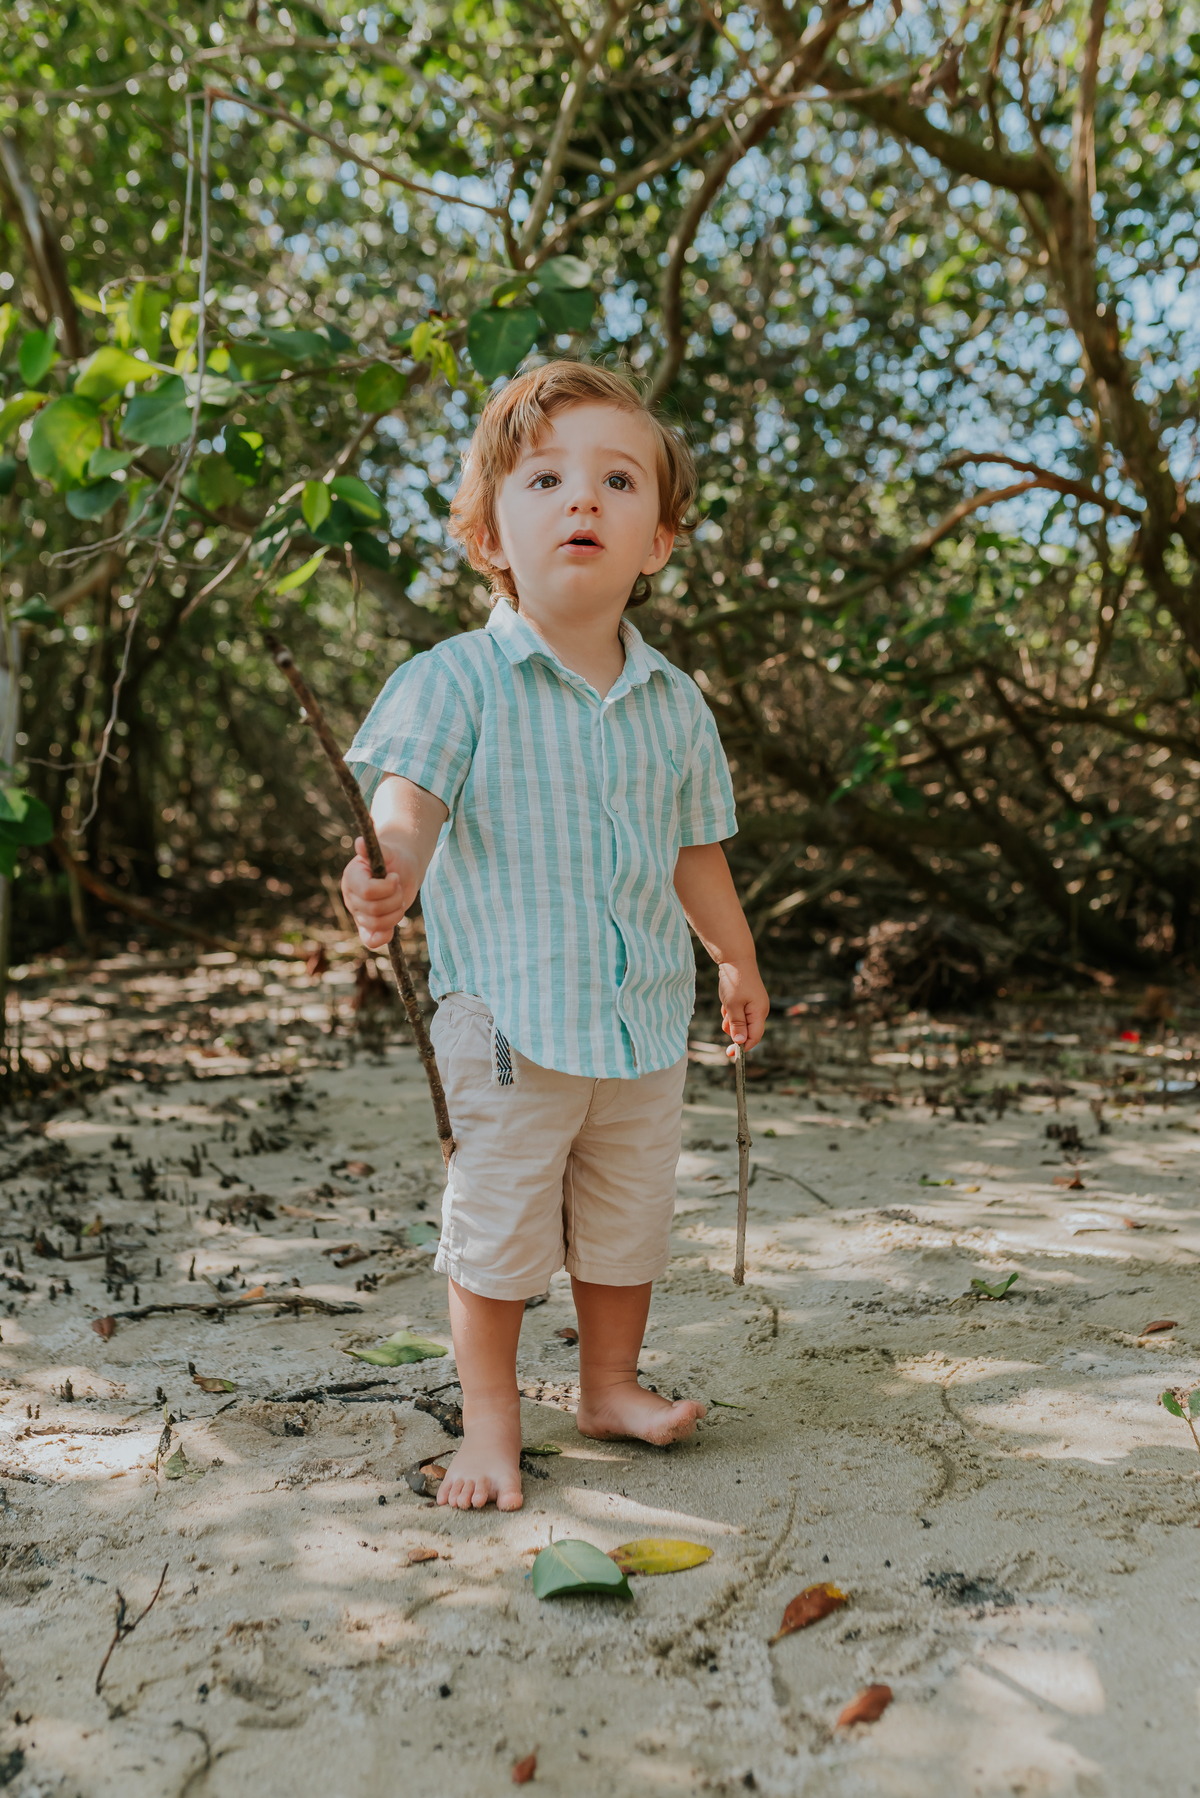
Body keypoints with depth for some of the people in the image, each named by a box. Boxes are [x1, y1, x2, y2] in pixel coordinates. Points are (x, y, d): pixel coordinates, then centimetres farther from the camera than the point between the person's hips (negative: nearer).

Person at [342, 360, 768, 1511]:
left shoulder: (672, 702, 5)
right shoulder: (457, 679, -10)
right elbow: (409, 791, -23)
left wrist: (737, 963, 25)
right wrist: (393, 865, -46)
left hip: (645, 1017, 5)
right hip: (508, 1014, -4)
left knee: (629, 1219, 17)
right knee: (498, 1222, 6)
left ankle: (612, 1385, 38)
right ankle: (489, 1416, 25)